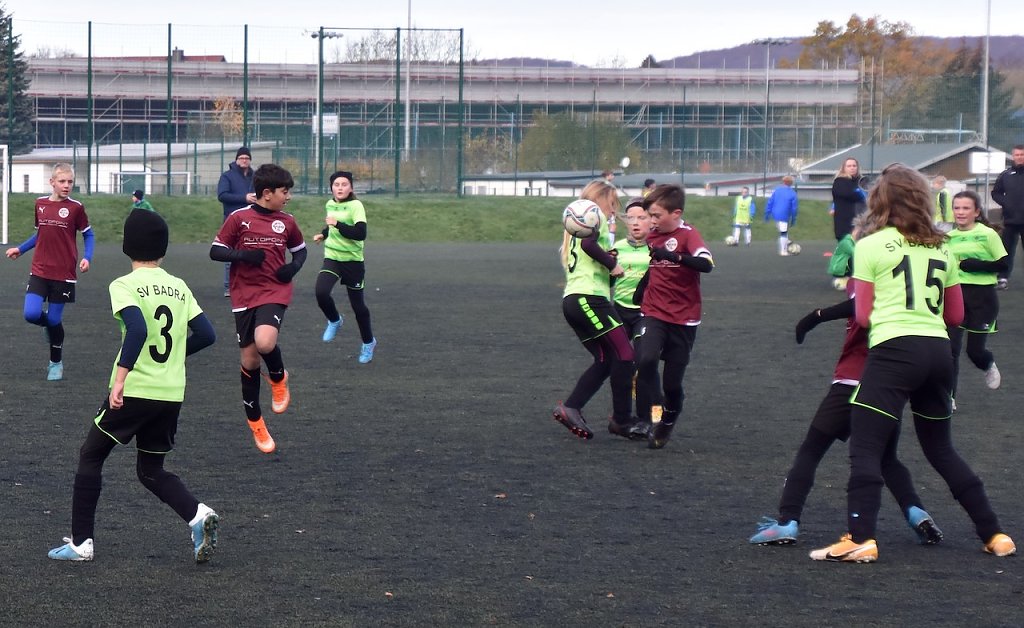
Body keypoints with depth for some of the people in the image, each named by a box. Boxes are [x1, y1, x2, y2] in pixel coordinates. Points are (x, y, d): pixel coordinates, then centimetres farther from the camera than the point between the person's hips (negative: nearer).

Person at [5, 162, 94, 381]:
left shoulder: (75, 207, -5)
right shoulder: (40, 203, 6)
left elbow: (88, 234, 2)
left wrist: (87, 258, -13)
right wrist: (20, 249, 15)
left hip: (63, 273, -3)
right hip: (39, 270, 3)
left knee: (54, 320, 1)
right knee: (32, 314, -14)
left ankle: (56, 363, 24)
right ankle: (50, 325, 24)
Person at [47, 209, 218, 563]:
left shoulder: (124, 286, -8)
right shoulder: (179, 288, 9)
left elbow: (137, 329, -24)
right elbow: (206, 335, 7)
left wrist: (120, 377, -26)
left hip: (134, 391, -5)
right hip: (172, 395, 5)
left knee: (90, 458, 13)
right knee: (151, 471, 17)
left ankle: (81, 543, 10)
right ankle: (198, 516, -8)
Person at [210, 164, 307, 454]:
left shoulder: (287, 222, 3)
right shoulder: (239, 218, -5)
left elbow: (300, 250, 19)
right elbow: (215, 251, -3)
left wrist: (294, 267, -2)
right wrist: (243, 255, -19)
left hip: (275, 293, 0)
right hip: (244, 296, 0)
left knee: (265, 342, -29)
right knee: (249, 360, 5)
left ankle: (279, 379, 6)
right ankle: (255, 424, 22)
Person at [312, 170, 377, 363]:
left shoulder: (355, 206, -15)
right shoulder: (330, 205, 5)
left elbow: (360, 233, -27)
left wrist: (337, 224, -30)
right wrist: (324, 234, 10)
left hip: (353, 260, -4)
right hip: (332, 258, 4)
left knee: (358, 304, 6)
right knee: (321, 293, -22)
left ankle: (368, 342, 28)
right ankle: (334, 321, 9)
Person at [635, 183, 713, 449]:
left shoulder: (688, 235, -11)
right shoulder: (652, 237, 7)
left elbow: (706, 264, -30)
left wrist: (675, 256, -40)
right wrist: (641, 290, 9)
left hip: (683, 319, -3)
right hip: (654, 314, 4)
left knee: (672, 382, 3)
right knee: (646, 360, -25)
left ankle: (668, 423, 30)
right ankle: (652, 417, -17)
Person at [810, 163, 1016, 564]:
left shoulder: (870, 247, 0)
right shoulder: (941, 248, 15)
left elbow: (863, 316, 0)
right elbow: (955, 315, 18)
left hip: (894, 350, -6)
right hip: (938, 351, 6)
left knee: (864, 448, -5)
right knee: (941, 450, 20)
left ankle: (860, 539, -20)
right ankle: (994, 535, 20)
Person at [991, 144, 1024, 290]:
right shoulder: (1006, 175, 5)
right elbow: (995, 193, 12)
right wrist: (1005, 203, -5)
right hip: (1010, 220, 2)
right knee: (1007, 251, 4)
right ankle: (1003, 279, 7)